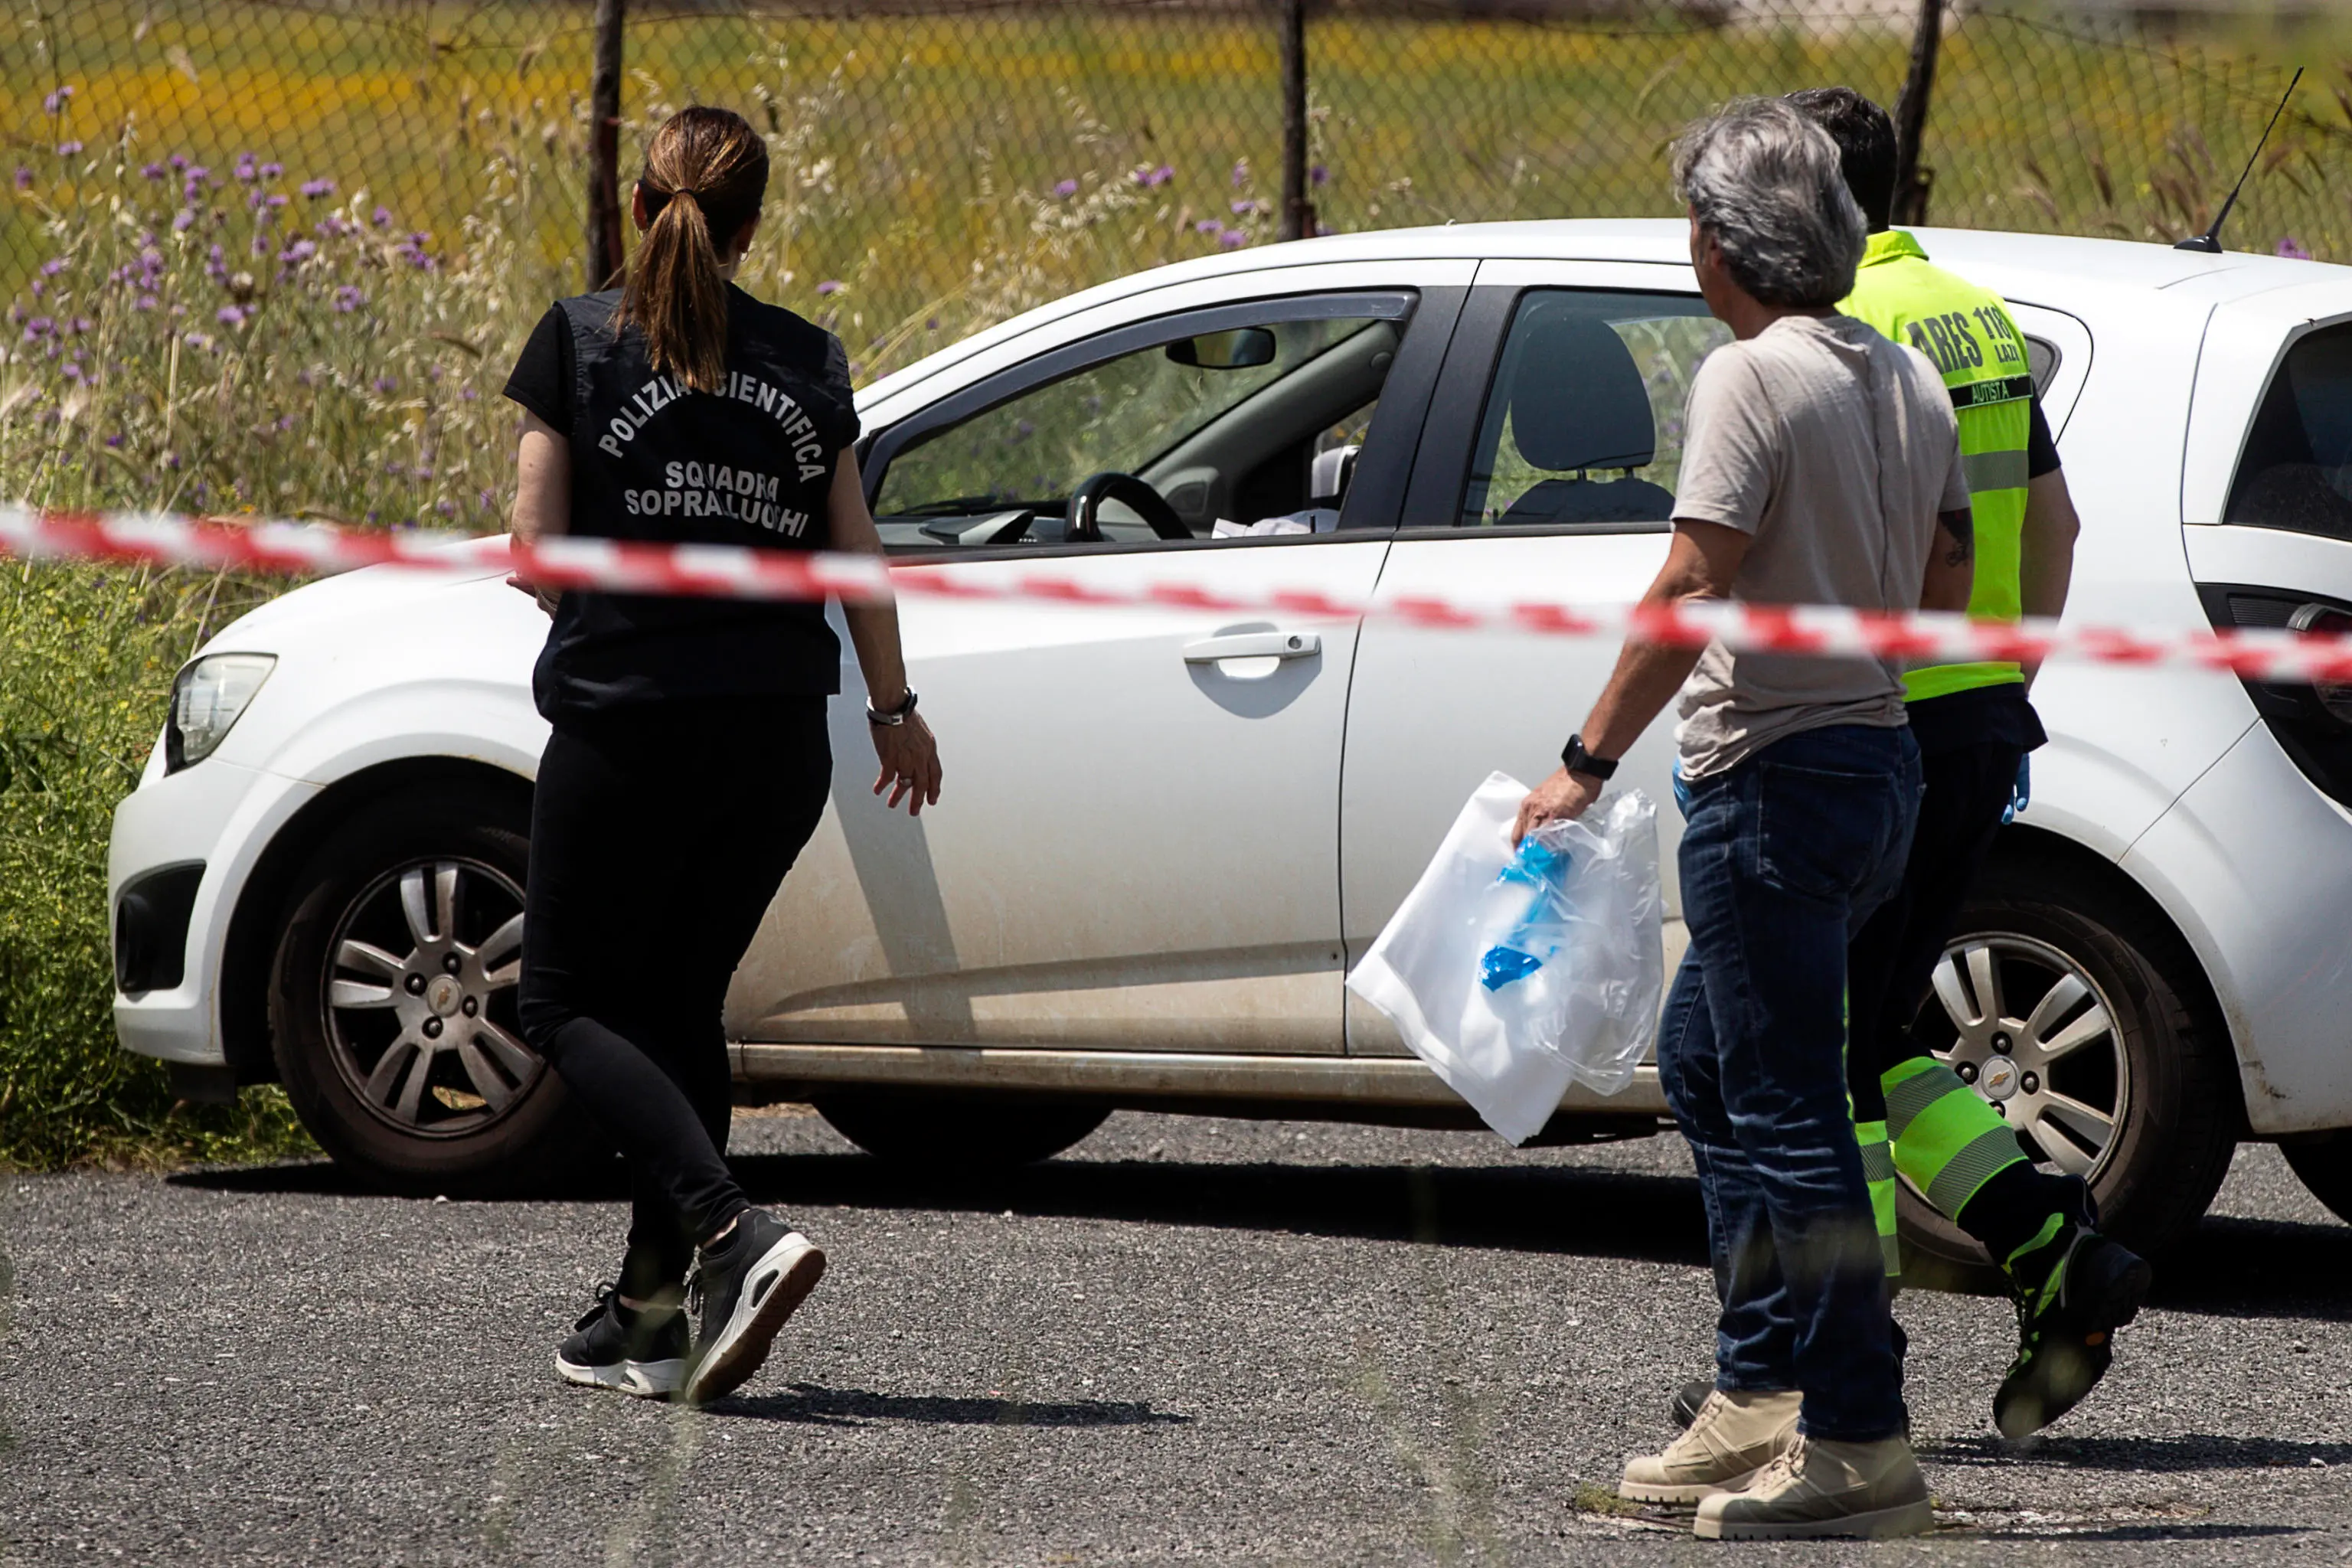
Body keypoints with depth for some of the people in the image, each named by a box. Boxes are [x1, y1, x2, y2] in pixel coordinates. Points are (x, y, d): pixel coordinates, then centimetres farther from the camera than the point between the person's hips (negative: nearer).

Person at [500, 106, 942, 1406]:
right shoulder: (807, 362, 6)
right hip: (780, 736, 4)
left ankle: (737, 1234, -18)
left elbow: (535, 548, -6)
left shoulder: (580, 340, -3)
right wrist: (896, 710, 24)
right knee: (680, 1004, 16)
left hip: (628, 716, -4)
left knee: (570, 1004, 4)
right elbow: (854, 557, 10)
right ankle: (652, 1312, 12)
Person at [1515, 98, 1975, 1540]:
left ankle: (1859, 1444, -7)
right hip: (1884, 758, 9)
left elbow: (1692, 587, -20)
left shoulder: (1754, 376, -15)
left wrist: (1590, 760, -15)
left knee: (1787, 1110, -6)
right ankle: (1761, 1396, 20)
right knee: (1706, 1061, 21)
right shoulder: (1911, 379, 11)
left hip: (1776, 773, -9)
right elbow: (1945, 586, 15)